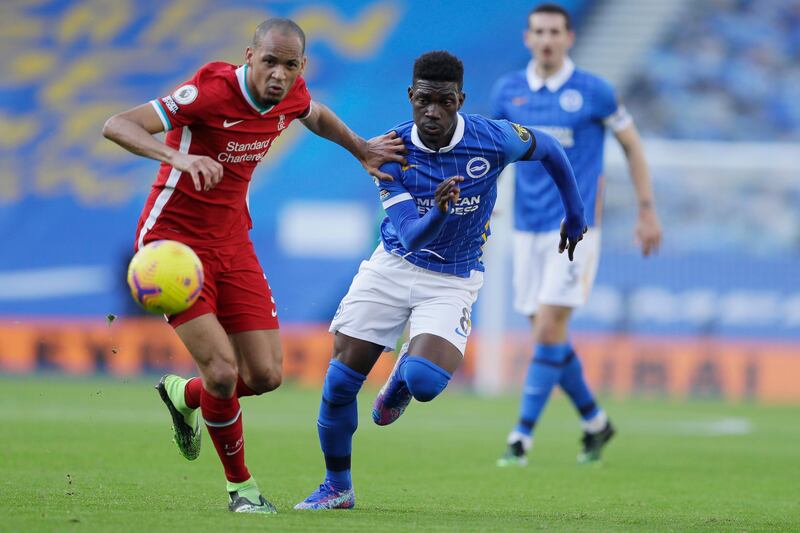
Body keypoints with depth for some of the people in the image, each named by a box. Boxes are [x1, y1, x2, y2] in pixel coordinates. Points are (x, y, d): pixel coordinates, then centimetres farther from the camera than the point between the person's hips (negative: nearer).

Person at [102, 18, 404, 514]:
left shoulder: (291, 96, -3)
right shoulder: (213, 90, -23)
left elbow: (318, 117, 25)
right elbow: (117, 126, -30)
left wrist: (363, 150, 23)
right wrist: (179, 156, -45)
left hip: (232, 240, 6)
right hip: (174, 238, -6)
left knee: (266, 374, 0)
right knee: (223, 371, -17)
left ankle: (184, 395, 32)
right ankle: (241, 486, 6)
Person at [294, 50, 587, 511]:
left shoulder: (493, 140, -18)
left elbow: (550, 149, 4)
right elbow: (411, 235, -22)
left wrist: (576, 214, 15)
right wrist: (438, 212, -45)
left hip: (453, 281, -2)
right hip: (393, 266, 2)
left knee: (424, 379, -27)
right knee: (340, 382, -4)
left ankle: (398, 385, 14)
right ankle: (338, 487, 19)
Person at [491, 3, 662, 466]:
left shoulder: (592, 91, -6)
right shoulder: (509, 91, 5)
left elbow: (632, 145, 4)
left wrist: (648, 211, 3)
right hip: (528, 228, 5)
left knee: (549, 330, -13)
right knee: (548, 335, 7)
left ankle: (523, 436, -8)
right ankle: (595, 422, 26)